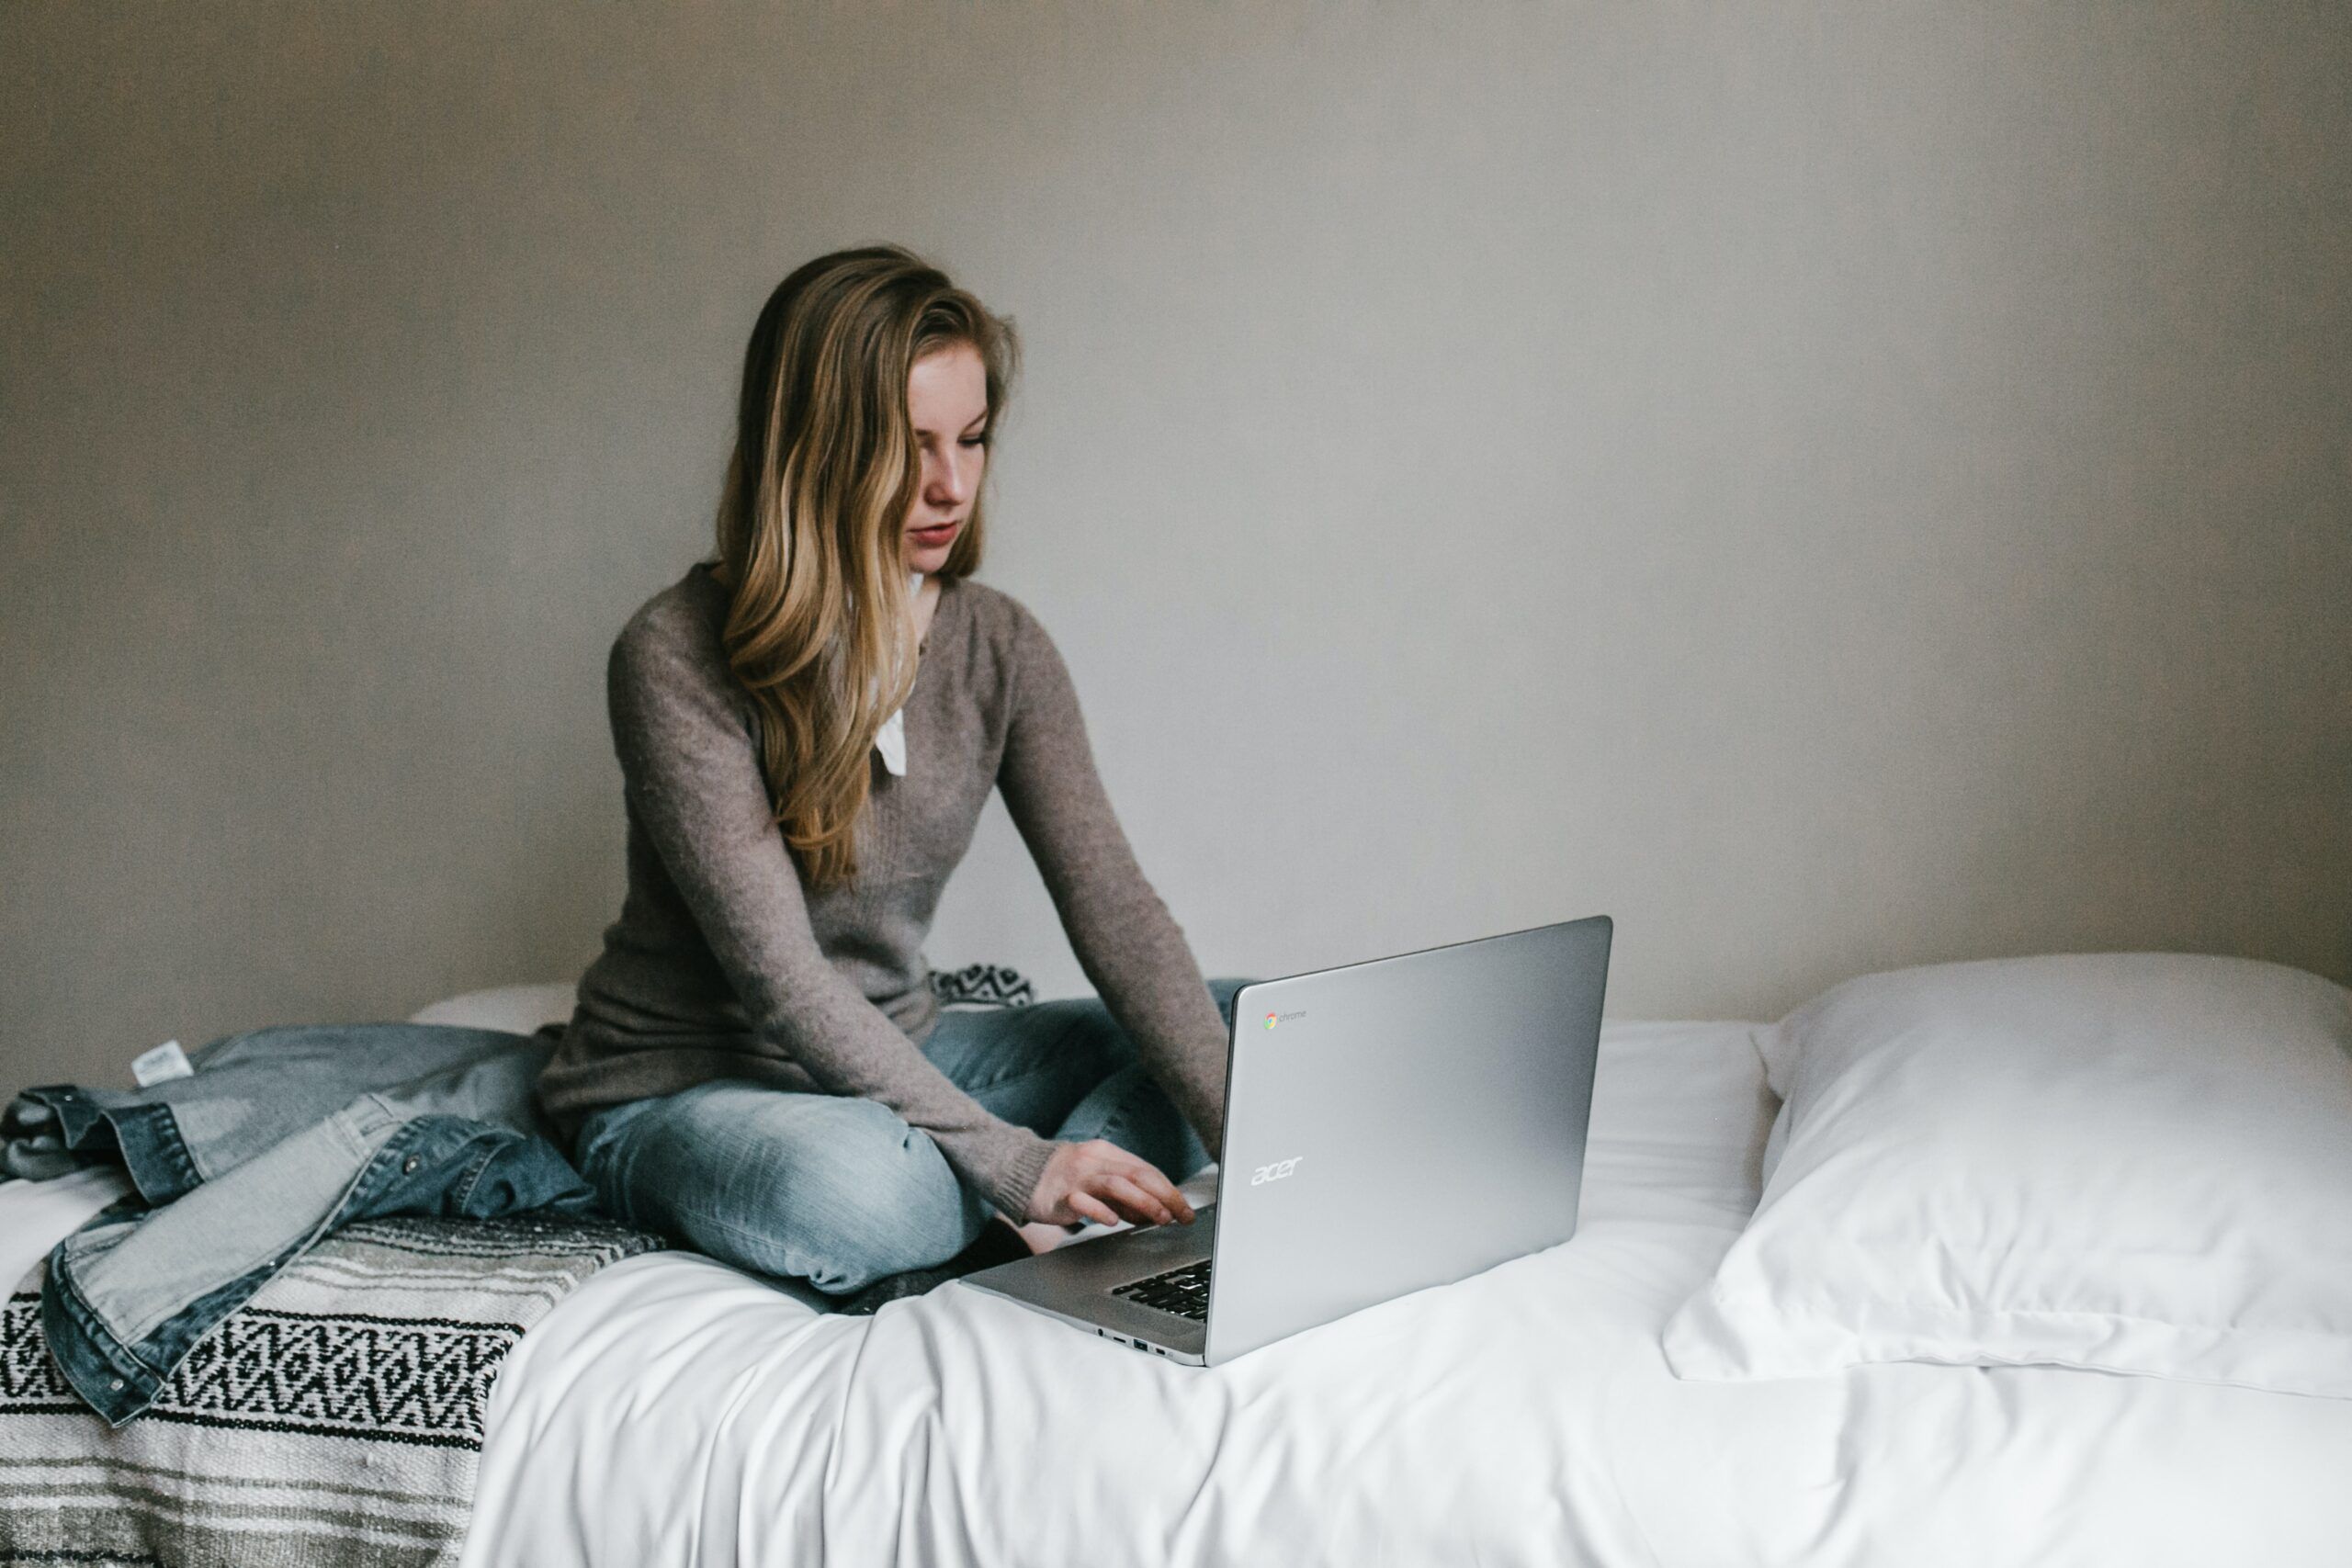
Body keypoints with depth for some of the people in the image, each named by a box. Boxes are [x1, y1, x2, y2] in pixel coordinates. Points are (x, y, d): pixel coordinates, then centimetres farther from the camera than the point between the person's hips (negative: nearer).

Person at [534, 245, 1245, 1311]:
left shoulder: (998, 647, -3)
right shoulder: (678, 659, -20)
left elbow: (1113, 907, -11)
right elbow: (780, 980, -25)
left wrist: (1248, 1137, -25)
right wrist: (1016, 1164, -32)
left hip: (895, 1059, 6)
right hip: (675, 1090, -6)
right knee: (847, 1181, -41)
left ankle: (1014, 1244, -24)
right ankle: (1047, 1219, -12)